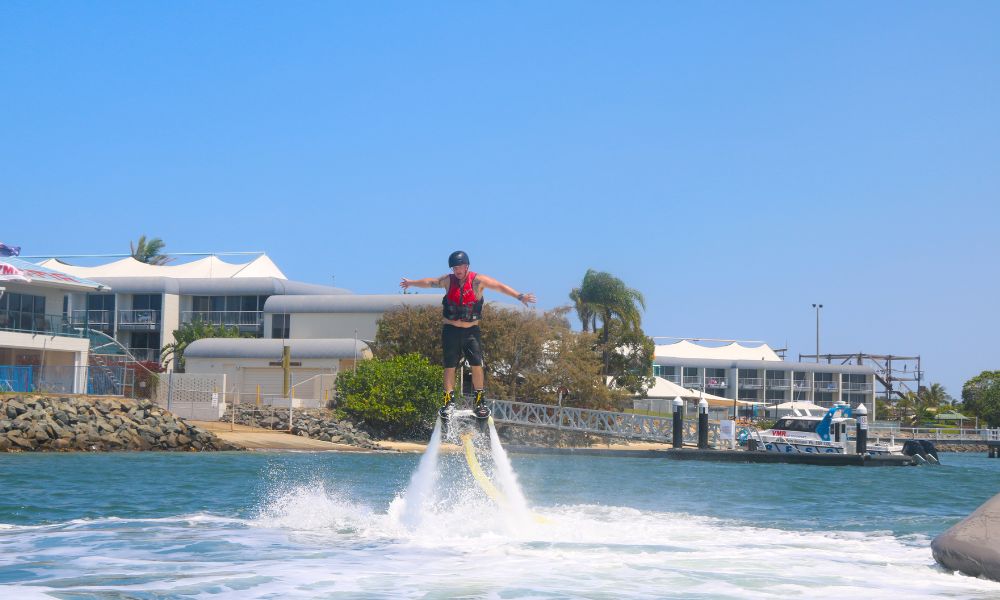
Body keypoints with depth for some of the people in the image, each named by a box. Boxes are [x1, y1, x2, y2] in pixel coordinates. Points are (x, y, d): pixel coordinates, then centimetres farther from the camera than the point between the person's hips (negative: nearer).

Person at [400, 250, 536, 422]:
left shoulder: (478, 280, -9)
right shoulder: (448, 280, 0)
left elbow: (499, 286, -22)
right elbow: (429, 282, 18)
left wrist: (520, 296, -35)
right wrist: (411, 283, 34)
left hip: (471, 331, -2)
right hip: (451, 330, 2)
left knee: (477, 365, -9)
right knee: (449, 367, 1)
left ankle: (480, 401, 1)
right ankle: (449, 402, 9)